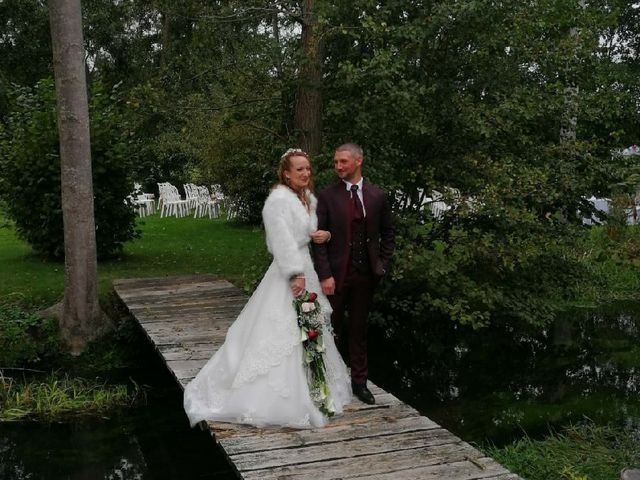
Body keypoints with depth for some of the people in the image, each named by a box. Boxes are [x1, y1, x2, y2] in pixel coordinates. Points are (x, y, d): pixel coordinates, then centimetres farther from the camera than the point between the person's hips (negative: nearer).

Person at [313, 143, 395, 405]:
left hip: (366, 274, 2)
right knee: (333, 329, 5)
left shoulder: (377, 196, 3)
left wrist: (382, 264, 5)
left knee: (359, 329, 13)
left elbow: (387, 233, 13)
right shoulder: (327, 196, -5)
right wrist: (325, 275, -13)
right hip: (337, 274, -2)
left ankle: (359, 381, 23)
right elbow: (319, 238, -7)